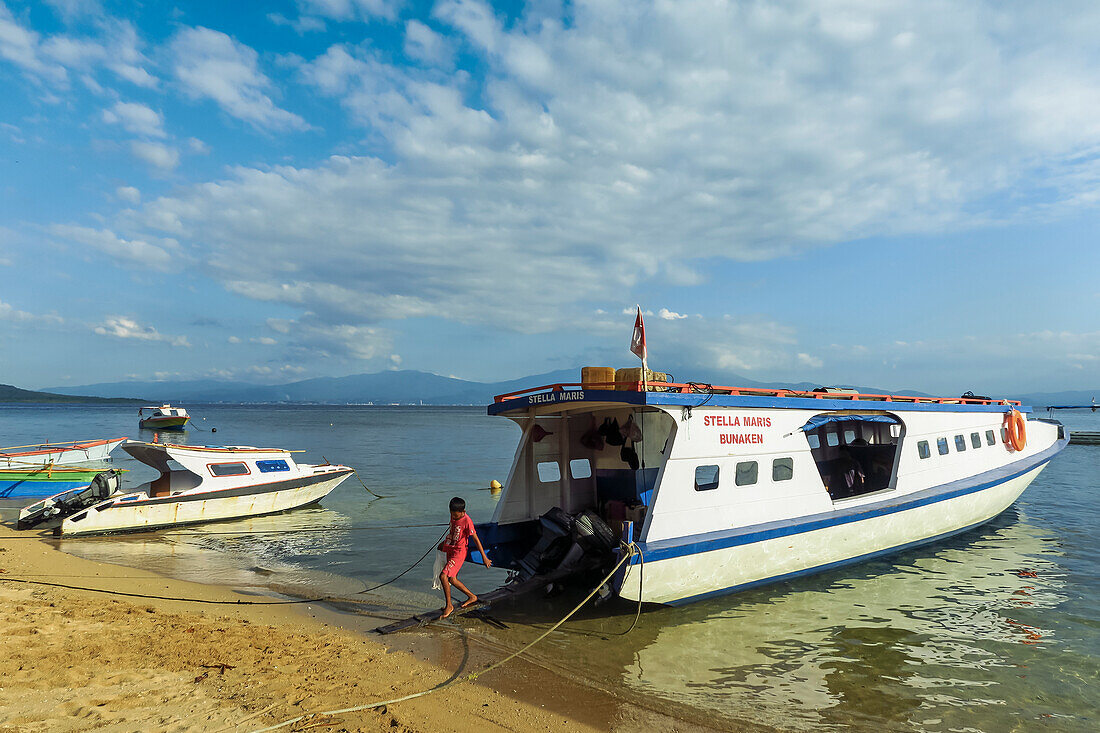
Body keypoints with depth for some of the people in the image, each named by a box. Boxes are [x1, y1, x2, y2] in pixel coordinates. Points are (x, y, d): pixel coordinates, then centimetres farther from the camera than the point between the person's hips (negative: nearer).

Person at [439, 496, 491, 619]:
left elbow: (476, 539, -16)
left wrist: (484, 557, -13)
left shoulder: (467, 521, -21)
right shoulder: (454, 516, 2)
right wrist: (444, 542, 29)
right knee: (452, 579, 14)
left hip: (459, 552, -9)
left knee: (443, 576, -17)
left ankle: (449, 606, -4)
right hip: (450, 550, 9)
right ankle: (472, 597, 31)